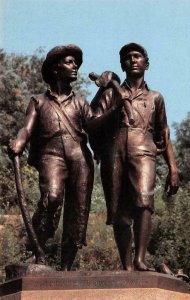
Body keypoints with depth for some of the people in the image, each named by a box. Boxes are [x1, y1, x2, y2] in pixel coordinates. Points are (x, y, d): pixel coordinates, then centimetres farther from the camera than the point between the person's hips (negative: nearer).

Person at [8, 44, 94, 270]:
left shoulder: (80, 104, 26)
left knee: (78, 213, -6)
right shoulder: (38, 101, 20)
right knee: (51, 197, -30)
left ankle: (65, 269, -2)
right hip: (51, 154, -3)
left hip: (80, 156, 3)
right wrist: (18, 143, -19)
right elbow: (27, 128, 4)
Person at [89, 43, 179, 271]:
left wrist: (173, 170, 12)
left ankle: (140, 259, -36)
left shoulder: (154, 98, 24)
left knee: (143, 199, -28)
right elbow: (92, 127, 10)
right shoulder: (110, 93, 22)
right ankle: (127, 268, 1)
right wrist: (115, 110, -5)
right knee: (119, 214, -4)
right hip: (114, 154, 1)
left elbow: (164, 137, 22)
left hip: (142, 152, -1)